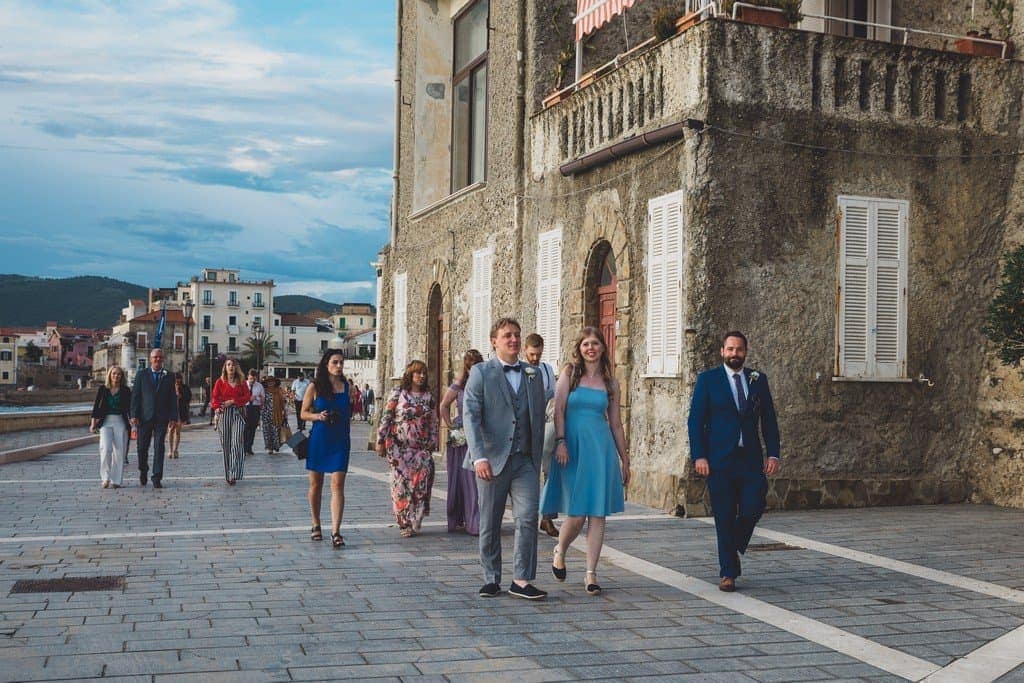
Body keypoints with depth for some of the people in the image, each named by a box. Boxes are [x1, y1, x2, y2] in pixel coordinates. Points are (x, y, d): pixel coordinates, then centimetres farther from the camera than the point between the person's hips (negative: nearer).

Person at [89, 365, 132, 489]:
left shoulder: (125, 390, 5)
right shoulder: (102, 389, 6)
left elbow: (129, 408, 4)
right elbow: (96, 406, 7)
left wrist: (132, 420, -10)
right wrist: (93, 423, -1)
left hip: (120, 422, 0)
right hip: (106, 422, 0)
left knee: (119, 451, -1)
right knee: (106, 448, -17)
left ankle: (116, 480, 7)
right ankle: (106, 477, -8)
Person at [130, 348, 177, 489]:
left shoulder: (168, 376, 6)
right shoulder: (141, 374, 5)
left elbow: (173, 398, 5)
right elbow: (135, 396, 2)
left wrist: (173, 417, -2)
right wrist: (134, 415, -6)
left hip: (162, 418, 0)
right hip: (145, 417, 0)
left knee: (159, 447, -3)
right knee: (142, 447, 7)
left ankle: (157, 478, -1)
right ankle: (143, 471, 31)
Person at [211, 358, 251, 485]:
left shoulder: (242, 382, 8)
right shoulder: (220, 382, 8)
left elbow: (247, 397, 3)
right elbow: (214, 397, 4)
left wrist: (233, 401, -7)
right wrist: (217, 407, -15)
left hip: (238, 413, -1)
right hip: (224, 414, 1)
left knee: (237, 442, -13)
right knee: (225, 444, 3)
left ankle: (234, 474, -16)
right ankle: (228, 475, 12)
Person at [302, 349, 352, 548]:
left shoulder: (346, 386, 5)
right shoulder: (315, 387, -2)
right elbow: (304, 413, 3)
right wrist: (318, 416, -16)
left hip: (340, 441, 1)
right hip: (318, 440, -1)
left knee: (338, 484, -9)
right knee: (316, 484, 10)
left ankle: (336, 531, -12)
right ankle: (316, 526, 27)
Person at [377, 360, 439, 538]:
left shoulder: (428, 396, 9)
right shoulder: (398, 393, 0)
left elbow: (433, 422, 14)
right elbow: (386, 417, 0)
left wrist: (432, 444, 10)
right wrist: (380, 441, -3)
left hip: (421, 448, 3)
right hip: (399, 446, -3)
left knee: (421, 482, -4)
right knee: (401, 483, -2)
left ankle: (415, 522, 6)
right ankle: (404, 523, 7)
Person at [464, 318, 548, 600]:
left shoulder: (533, 375, 13)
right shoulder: (481, 373, 1)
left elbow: (539, 420, 16)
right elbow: (470, 416, -9)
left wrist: (537, 460, 12)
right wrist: (479, 457, -20)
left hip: (525, 461, 2)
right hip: (492, 461, -2)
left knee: (528, 518, -9)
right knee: (490, 524, 6)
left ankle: (522, 580, -3)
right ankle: (491, 579, 20)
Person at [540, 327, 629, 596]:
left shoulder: (610, 383, 11)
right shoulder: (569, 373, 4)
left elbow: (616, 424, 15)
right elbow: (559, 409, -3)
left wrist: (625, 460, 14)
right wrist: (560, 441, -15)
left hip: (601, 448, 3)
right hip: (573, 447, -2)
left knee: (598, 514, 0)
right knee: (576, 514, -4)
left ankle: (591, 573, 7)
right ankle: (560, 551, 26)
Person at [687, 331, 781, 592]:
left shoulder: (758, 380, 10)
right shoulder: (707, 380, 2)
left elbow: (768, 420, 10)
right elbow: (695, 420, -2)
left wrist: (773, 453, 0)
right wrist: (698, 456, -11)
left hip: (751, 459, 2)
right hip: (719, 460, -2)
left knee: (754, 507, -7)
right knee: (724, 518, 1)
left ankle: (733, 545, 24)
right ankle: (728, 573, 13)